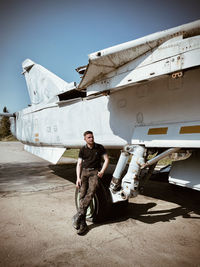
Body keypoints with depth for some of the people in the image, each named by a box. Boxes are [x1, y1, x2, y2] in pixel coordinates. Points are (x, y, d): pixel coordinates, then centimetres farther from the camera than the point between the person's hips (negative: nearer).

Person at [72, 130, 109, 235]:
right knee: (82, 194, -12)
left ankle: (78, 215, -20)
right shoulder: (83, 150, 6)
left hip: (95, 172, -1)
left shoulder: (100, 147, 4)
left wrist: (102, 171, -9)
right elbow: (79, 164, 5)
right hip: (84, 171, 1)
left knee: (91, 192, -24)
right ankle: (82, 224, -9)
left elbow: (106, 159, 5)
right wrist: (78, 178, -5)